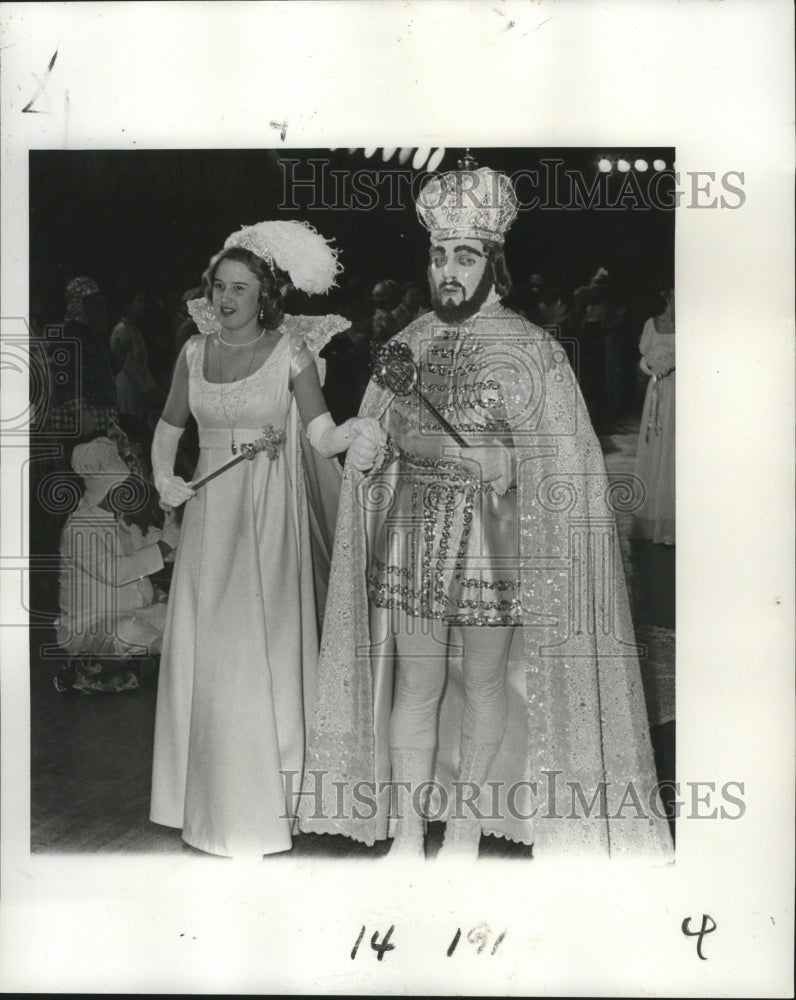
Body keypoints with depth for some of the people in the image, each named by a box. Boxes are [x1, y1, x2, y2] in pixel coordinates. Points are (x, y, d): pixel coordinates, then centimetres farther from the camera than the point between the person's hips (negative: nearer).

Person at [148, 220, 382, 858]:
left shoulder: (291, 351, -4)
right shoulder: (195, 353, 8)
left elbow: (318, 429, -16)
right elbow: (171, 426, 19)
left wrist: (348, 437, -37)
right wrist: (164, 476, 2)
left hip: (270, 515, -4)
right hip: (209, 511, 4)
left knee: (262, 644, -3)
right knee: (203, 648, 5)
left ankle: (264, 798, 12)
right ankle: (210, 794, 21)